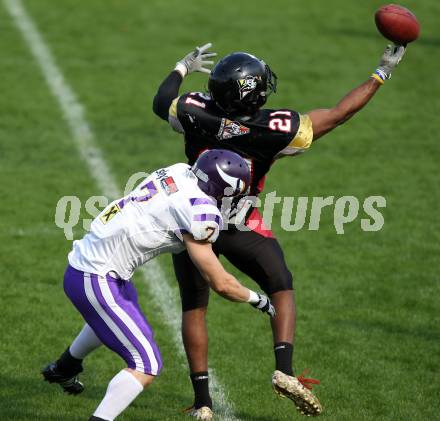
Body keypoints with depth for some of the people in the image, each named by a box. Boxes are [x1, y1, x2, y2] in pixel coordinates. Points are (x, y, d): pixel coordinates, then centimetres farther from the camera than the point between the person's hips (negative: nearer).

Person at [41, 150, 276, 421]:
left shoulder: (180, 171, 1)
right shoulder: (198, 211, -21)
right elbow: (220, 283, -13)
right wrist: (257, 300, 2)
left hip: (82, 259, 10)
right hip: (95, 281, -10)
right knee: (147, 366, -10)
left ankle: (64, 368, 62)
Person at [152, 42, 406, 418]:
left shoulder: (196, 112, -17)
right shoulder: (275, 129, -20)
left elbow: (161, 103, 7)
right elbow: (338, 115, -12)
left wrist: (183, 68, 22)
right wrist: (382, 73, -5)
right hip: (240, 227, -2)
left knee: (193, 307, 14)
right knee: (282, 290, 16)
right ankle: (284, 370, -6)